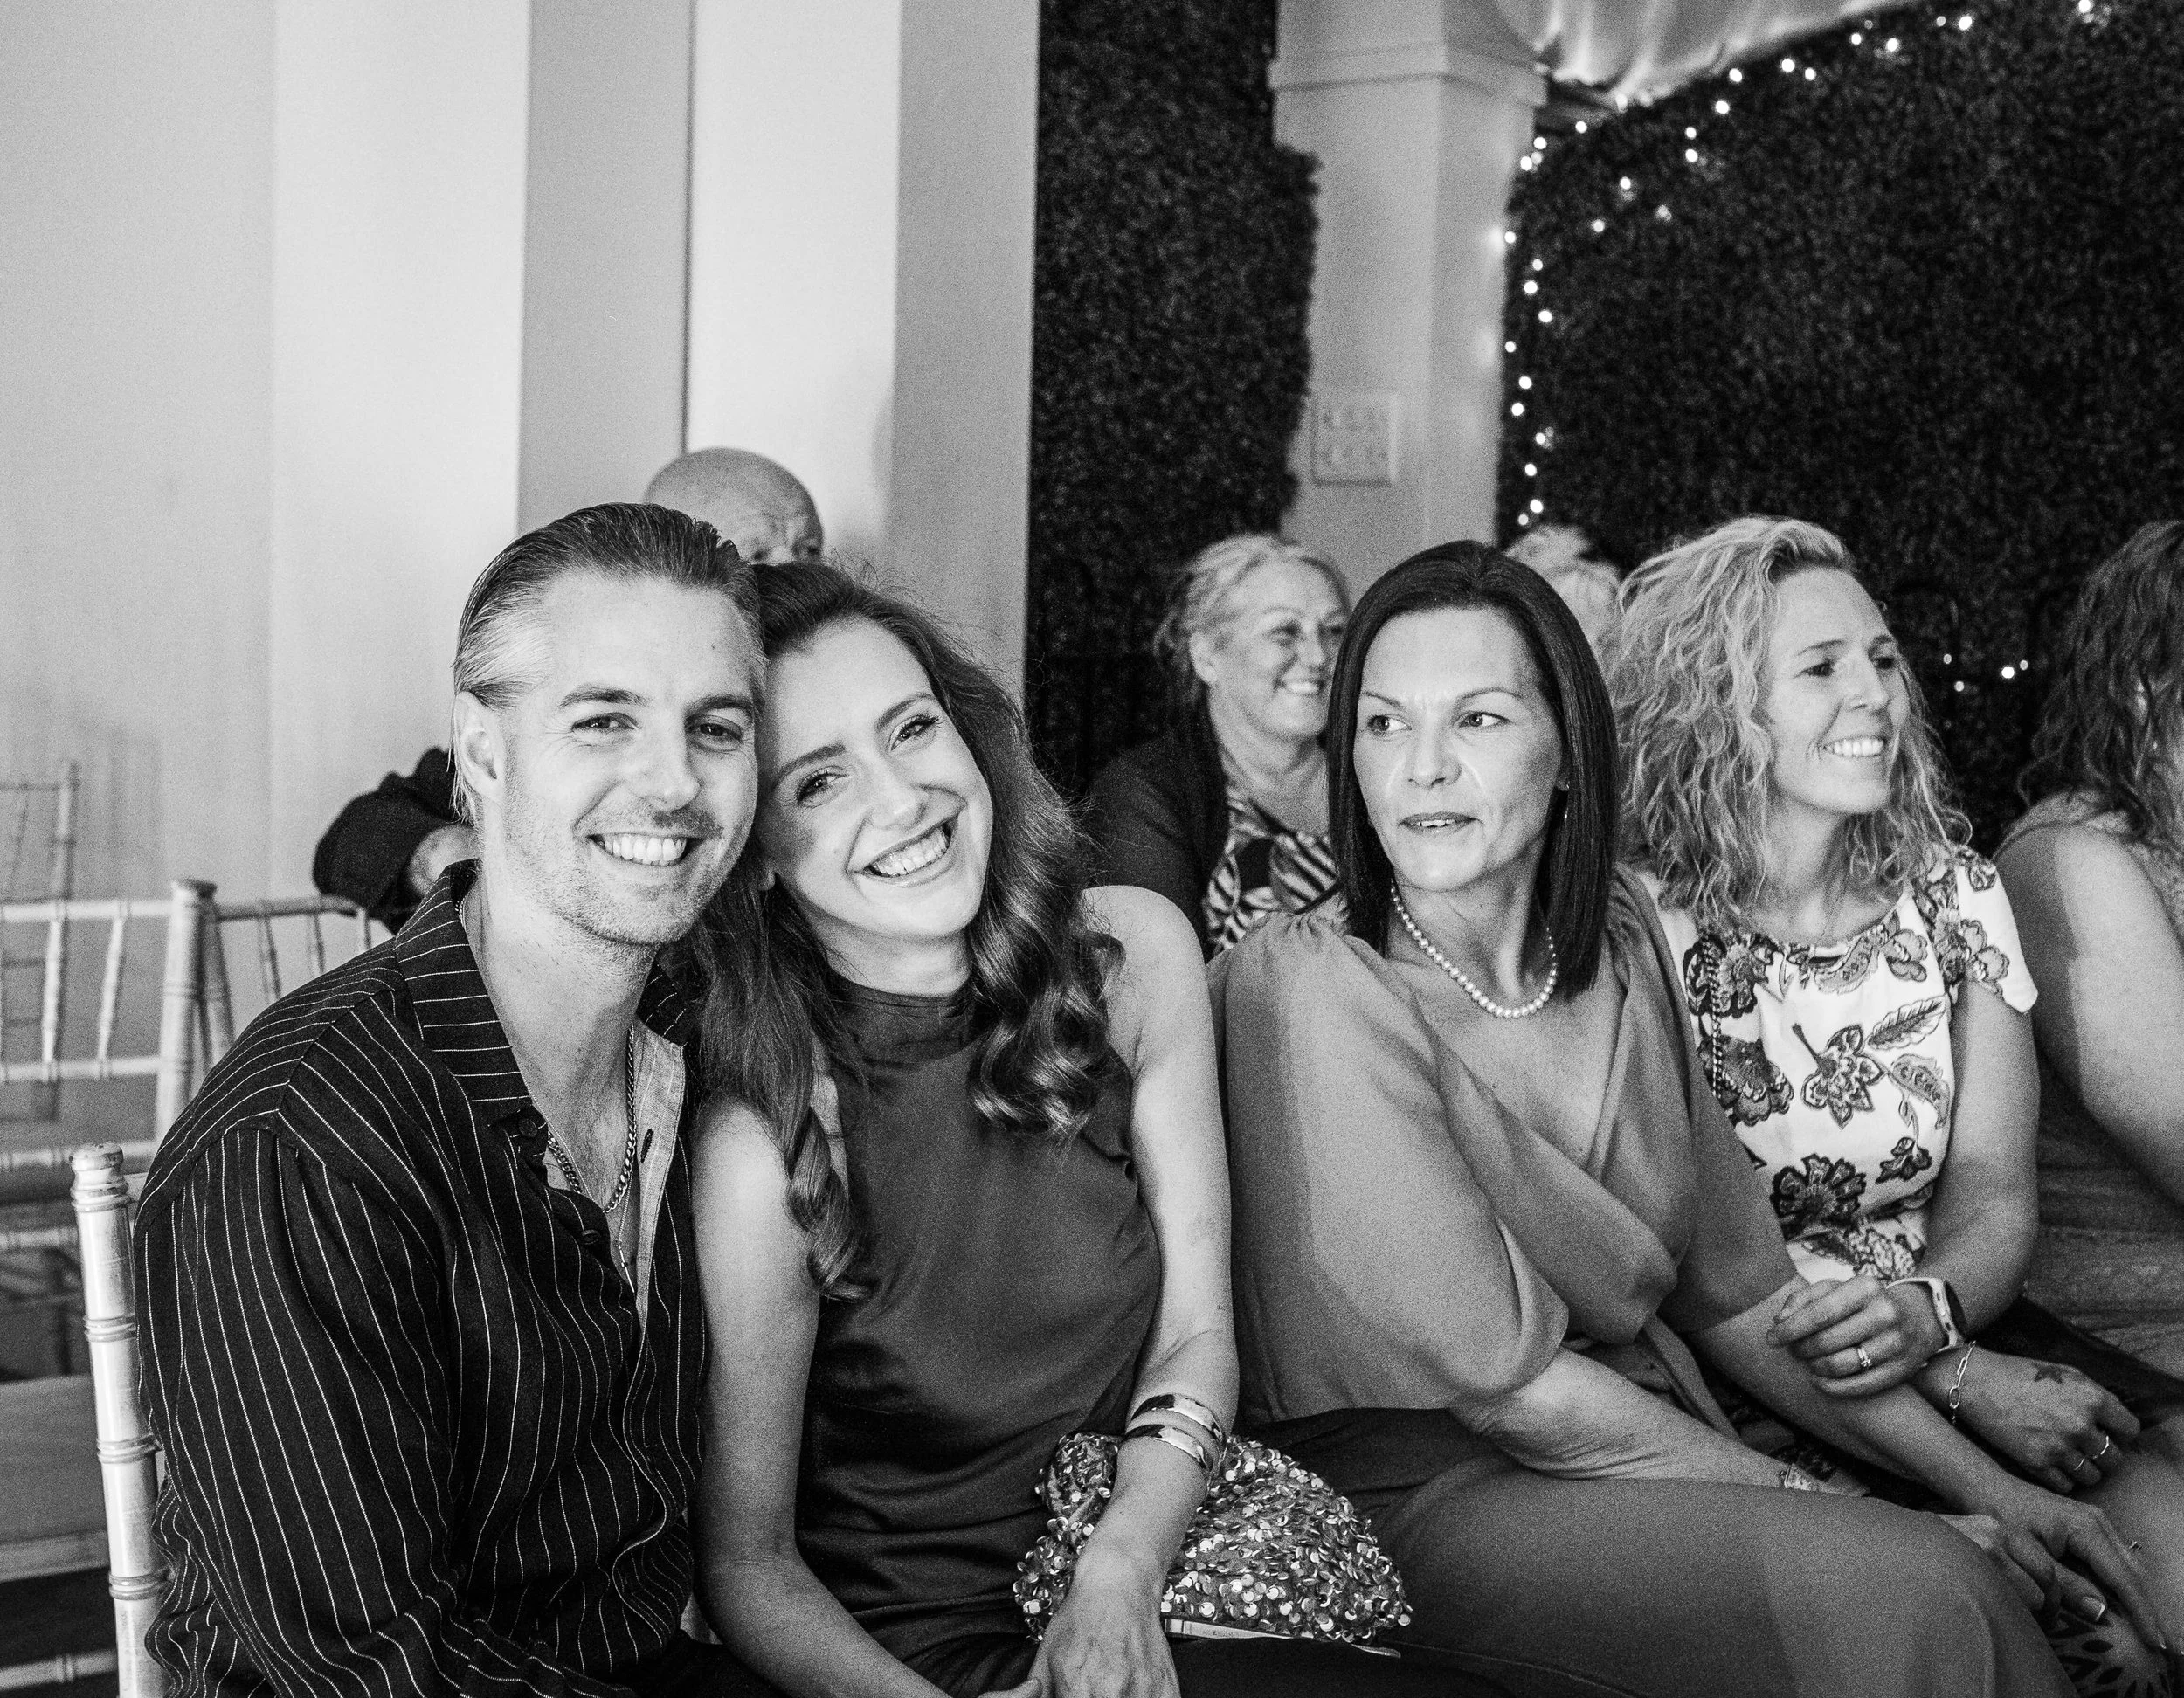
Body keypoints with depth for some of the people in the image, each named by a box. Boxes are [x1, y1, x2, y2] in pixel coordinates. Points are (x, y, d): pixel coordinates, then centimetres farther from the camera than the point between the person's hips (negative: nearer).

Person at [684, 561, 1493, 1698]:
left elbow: (1195, 1329, 0)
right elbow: (748, 1564, -10)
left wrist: (1121, 1573, -16)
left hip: (1155, 1573, 6)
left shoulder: (1131, 953, -5)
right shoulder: (763, 1144, -19)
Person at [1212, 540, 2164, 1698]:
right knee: (1906, 1596, -24)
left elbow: (1734, 1291, 10)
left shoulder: (1616, 938, 6)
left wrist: (1984, 1485, 2)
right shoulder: (1313, 986, -15)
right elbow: (1502, 1381, -16)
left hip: (1639, 1446, 6)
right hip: (1414, 1493, -6)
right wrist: (1813, 1505, -13)